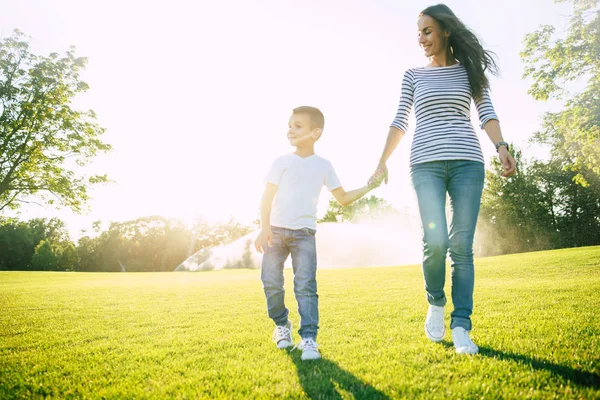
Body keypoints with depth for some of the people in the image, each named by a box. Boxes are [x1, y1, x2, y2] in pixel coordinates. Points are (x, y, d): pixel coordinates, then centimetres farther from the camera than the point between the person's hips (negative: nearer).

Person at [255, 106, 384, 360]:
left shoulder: (324, 166, 8)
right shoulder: (282, 162, 4)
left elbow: (343, 198, 13)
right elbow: (267, 198, -1)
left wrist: (368, 187, 3)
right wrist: (264, 228, -13)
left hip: (304, 233, 0)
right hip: (275, 230, 1)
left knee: (306, 285, -12)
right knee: (271, 283, 1)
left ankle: (308, 339, -8)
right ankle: (281, 324, 24)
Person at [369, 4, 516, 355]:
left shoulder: (470, 70, 15)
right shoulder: (413, 75, 16)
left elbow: (487, 114, 5)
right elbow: (400, 122, 11)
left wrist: (502, 147, -12)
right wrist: (383, 162, 3)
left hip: (467, 162, 0)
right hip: (426, 164, 0)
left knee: (462, 246, -5)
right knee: (436, 241, -14)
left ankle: (461, 326, 1)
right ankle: (436, 303, 13)